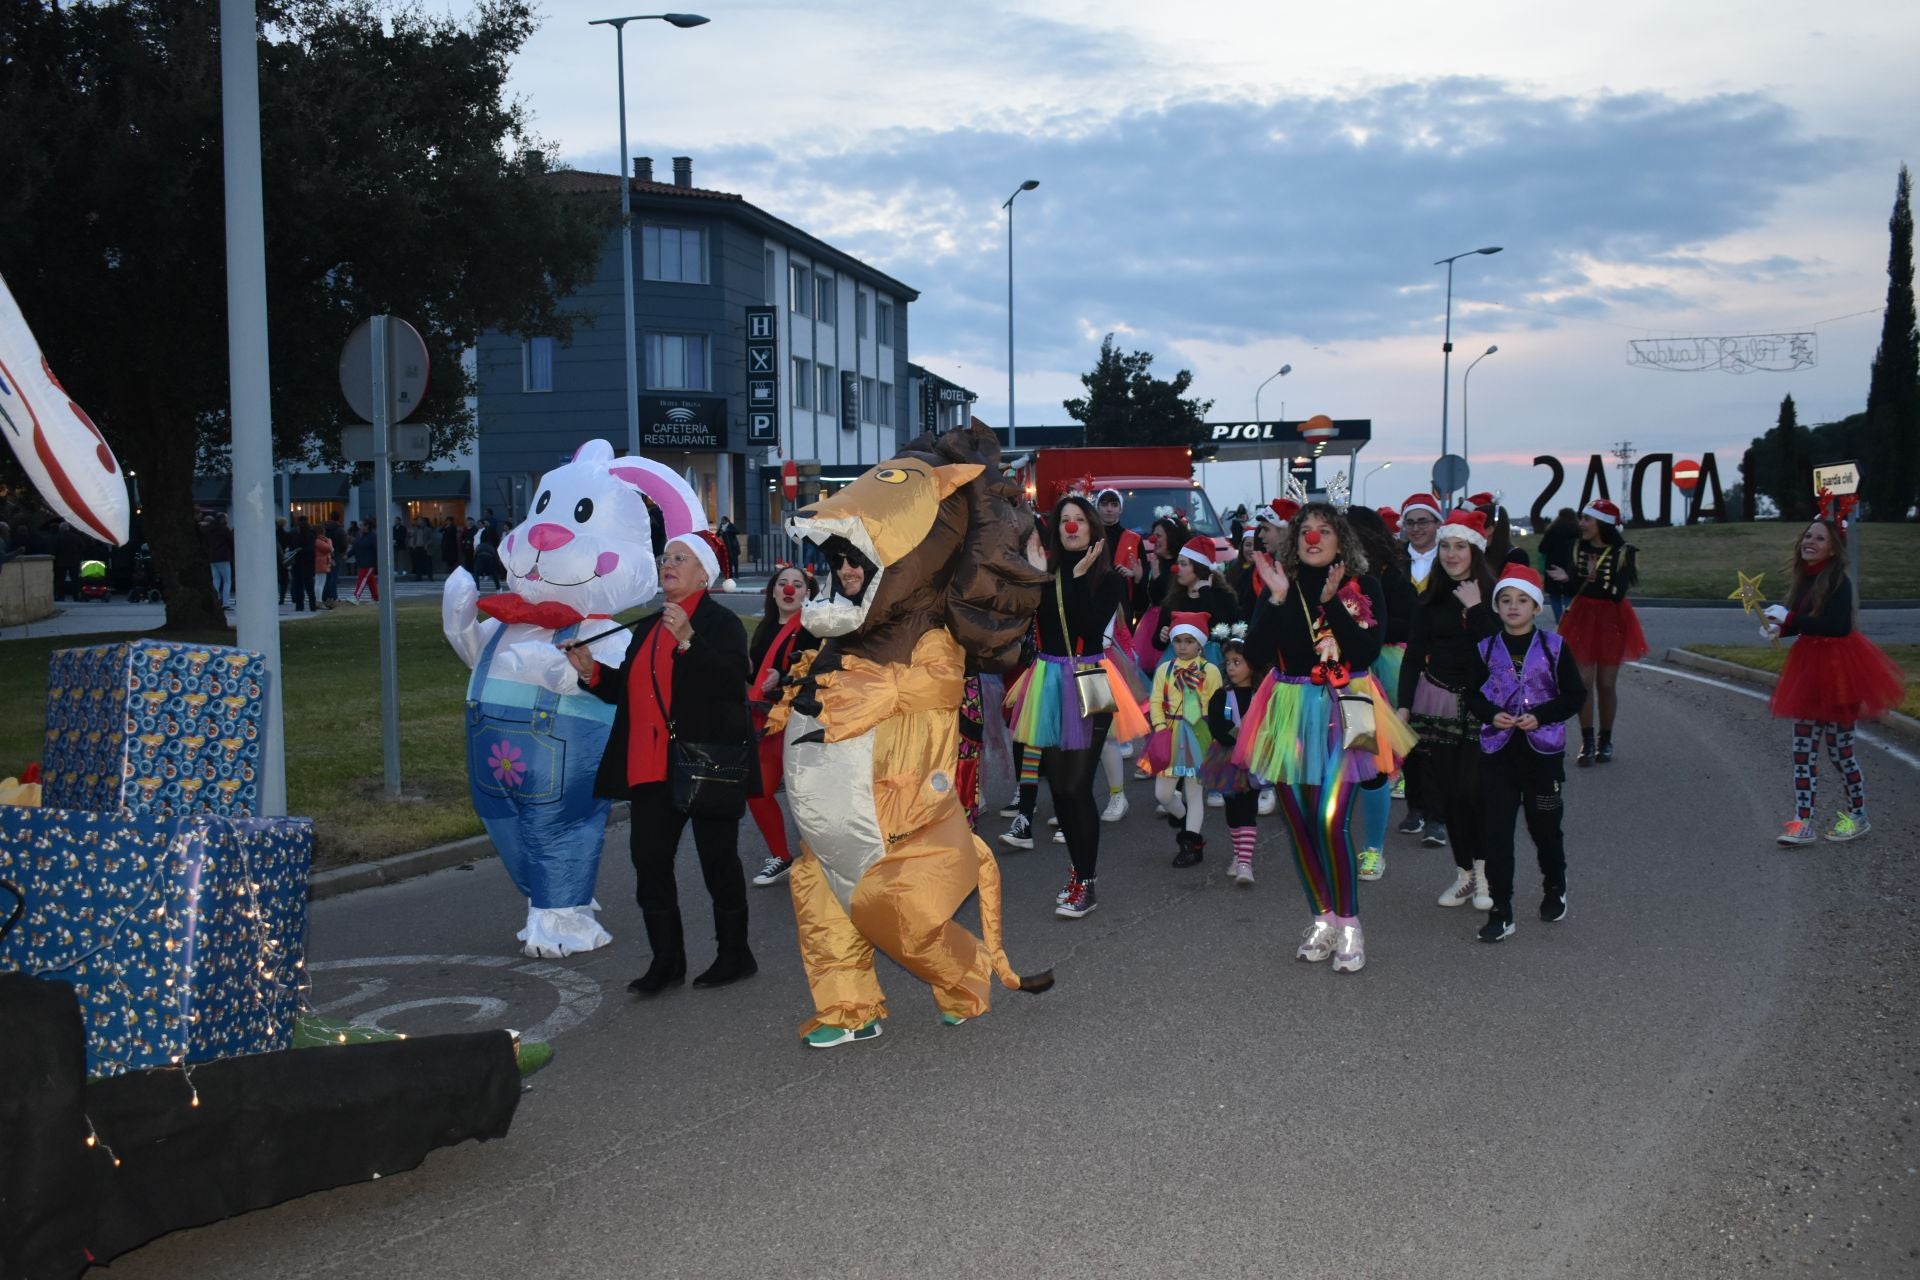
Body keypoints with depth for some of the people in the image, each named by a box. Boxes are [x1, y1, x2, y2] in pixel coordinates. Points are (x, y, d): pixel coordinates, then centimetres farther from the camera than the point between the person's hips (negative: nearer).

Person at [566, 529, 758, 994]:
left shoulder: (720, 622, -5)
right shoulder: (646, 629, 18)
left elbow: (733, 679, -22)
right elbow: (626, 691, 22)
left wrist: (688, 641, -31)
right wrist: (592, 672, 4)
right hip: (652, 766, 7)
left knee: (717, 859, 4)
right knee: (649, 859, 2)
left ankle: (734, 953, 19)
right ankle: (666, 960, 13)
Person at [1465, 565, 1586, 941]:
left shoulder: (1553, 647, -2)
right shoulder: (1485, 649, 3)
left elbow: (1575, 695, -2)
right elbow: (1472, 695, 6)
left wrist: (1540, 716, -15)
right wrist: (1491, 715, -13)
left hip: (1543, 751, -1)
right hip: (1497, 751, 1)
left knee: (1545, 827, 11)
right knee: (1495, 832, -2)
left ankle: (1554, 891, 37)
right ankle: (1500, 913, 3)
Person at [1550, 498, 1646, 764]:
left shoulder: (1623, 552, -10)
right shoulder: (1580, 548, 1)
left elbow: (1618, 593, -14)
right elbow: (1578, 585, 2)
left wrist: (1594, 579, -27)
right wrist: (1567, 578, -18)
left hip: (1612, 621, -3)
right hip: (1583, 619, 3)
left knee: (1607, 683, 4)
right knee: (1583, 682, -2)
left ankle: (1605, 742, 17)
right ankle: (1587, 742, 5)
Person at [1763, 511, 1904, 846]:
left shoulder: (1838, 580, -15)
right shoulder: (1805, 578, 7)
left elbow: (1837, 625, -27)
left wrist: (1789, 619, -24)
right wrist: (1779, 628, -5)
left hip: (1837, 669, -7)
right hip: (1809, 668, 7)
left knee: (1839, 748, 4)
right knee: (1803, 751, 5)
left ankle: (1858, 816, 22)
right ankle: (1802, 822, 7)